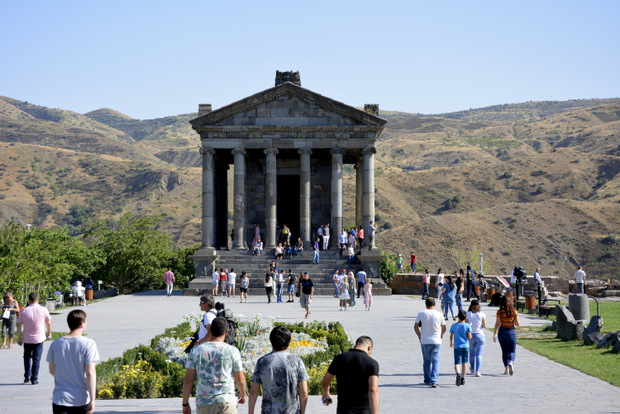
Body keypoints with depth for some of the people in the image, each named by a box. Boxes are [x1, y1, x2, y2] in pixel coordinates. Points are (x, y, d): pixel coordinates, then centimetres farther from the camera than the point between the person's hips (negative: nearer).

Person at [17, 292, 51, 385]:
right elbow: (49, 323, 4)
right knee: (36, 359, 5)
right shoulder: (43, 310, -7)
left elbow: (19, 325, -3)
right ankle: (34, 379, 5)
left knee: (27, 357, 20)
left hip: (27, 339, 1)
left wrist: (19, 338, 6)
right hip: (39, 339, -1)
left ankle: (27, 376, 18)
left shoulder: (24, 311, -7)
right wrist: (49, 333, 20)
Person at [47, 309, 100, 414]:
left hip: (60, 399, 2)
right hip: (81, 400, -2)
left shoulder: (56, 344, 1)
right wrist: (92, 400, -13)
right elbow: (90, 373, -15)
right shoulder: (88, 344, -10)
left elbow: (52, 370, 11)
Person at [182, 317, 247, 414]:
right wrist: (242, 395, 24)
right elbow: (240, 380, 4)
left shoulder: (196, 350, 2)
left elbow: (188, 380, 2)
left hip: (203, 403, 3)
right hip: (226, 402, -3)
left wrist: (185, 404, 11)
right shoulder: (232, 351, -4)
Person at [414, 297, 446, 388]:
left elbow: (415, 327, -1)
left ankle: (427, 380, 24)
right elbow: (444, 328, 8)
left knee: (427, 361, 15)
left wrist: (419, 336, 13)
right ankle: (434, 381, -12)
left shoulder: (421, 313, -4)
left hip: (425, 341, 1)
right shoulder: (439, 314, -3)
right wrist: (441, 335, 28)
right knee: (435, 361, 0)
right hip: (436, 341, -1)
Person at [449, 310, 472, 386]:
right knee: (464, 363, 13)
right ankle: (463, 379, 16)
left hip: (457, 346, -1)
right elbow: (469, 337, -7)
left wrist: (451, 343, 27)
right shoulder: (468, 326, -3)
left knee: (457, 363, -4)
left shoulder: (454, 325, 0)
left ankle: (458, 373, -33)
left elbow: (451, 336, 9)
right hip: (465, 346, 1)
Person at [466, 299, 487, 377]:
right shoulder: (482, 314, -5)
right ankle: (477, 371, -12)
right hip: (480, 335, -1)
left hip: (470, 335, 1)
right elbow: (485, 326, -1)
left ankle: (472, 369, 37)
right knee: (479, 354, 1)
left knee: (472, 353, 20)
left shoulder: (468, 314, -5)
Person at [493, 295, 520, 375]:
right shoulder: (514, 311, -4)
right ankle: (511, 362, -25)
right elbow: (517, 324, -4)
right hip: (511, 332, 0)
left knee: (504, 351, 14)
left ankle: (506, 368, 15)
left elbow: (497, 324, -10)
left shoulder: (500, 311, -7)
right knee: (512, 351, 5)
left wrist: (495, 334, -7)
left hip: (502, 332, 0)